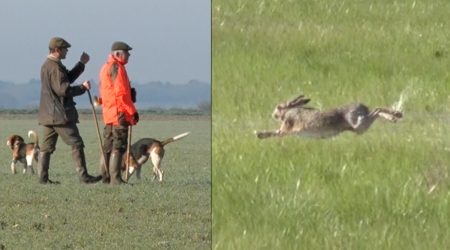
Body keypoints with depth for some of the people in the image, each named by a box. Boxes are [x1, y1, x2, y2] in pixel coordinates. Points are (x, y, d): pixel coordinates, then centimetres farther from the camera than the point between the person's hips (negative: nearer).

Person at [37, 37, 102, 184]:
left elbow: (68, 78, 24)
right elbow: (63, 89, -22)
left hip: (48, 115, 10)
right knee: (76, 144, -6)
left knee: (47, 146, 8)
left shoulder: (47, 66, 17)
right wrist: (83, 88, -11)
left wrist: (81, 64, 20)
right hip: (60, 114, -10)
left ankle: (43, 177, 6)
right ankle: (83, 176, -6)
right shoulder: (55, 67, -16)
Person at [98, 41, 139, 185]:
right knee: (118, 146, -10)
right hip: (120, 113, -10)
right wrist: (133, 112, -15)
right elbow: (121, 93, -18)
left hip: (108, 114, 10)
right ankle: (115, 179, -13)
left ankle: (105, 177, 16)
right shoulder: (116, 67, -12)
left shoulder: (106, 68, 20)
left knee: (108, 147, 13)